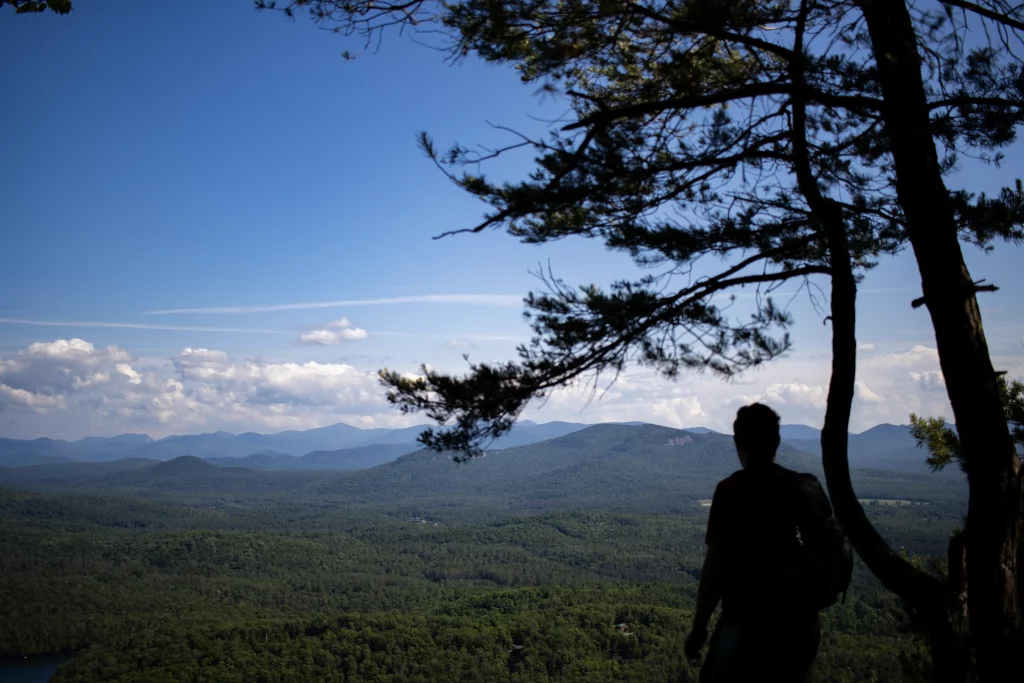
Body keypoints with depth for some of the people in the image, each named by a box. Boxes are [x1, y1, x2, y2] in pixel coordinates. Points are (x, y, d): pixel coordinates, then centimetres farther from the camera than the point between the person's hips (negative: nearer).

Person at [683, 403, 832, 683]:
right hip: (802, 626, 5)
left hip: (747, 626, -5)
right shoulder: (810, 488, 2)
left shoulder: (733, 491, -12)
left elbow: (715, 566, -15)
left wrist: (698, 630, -7)